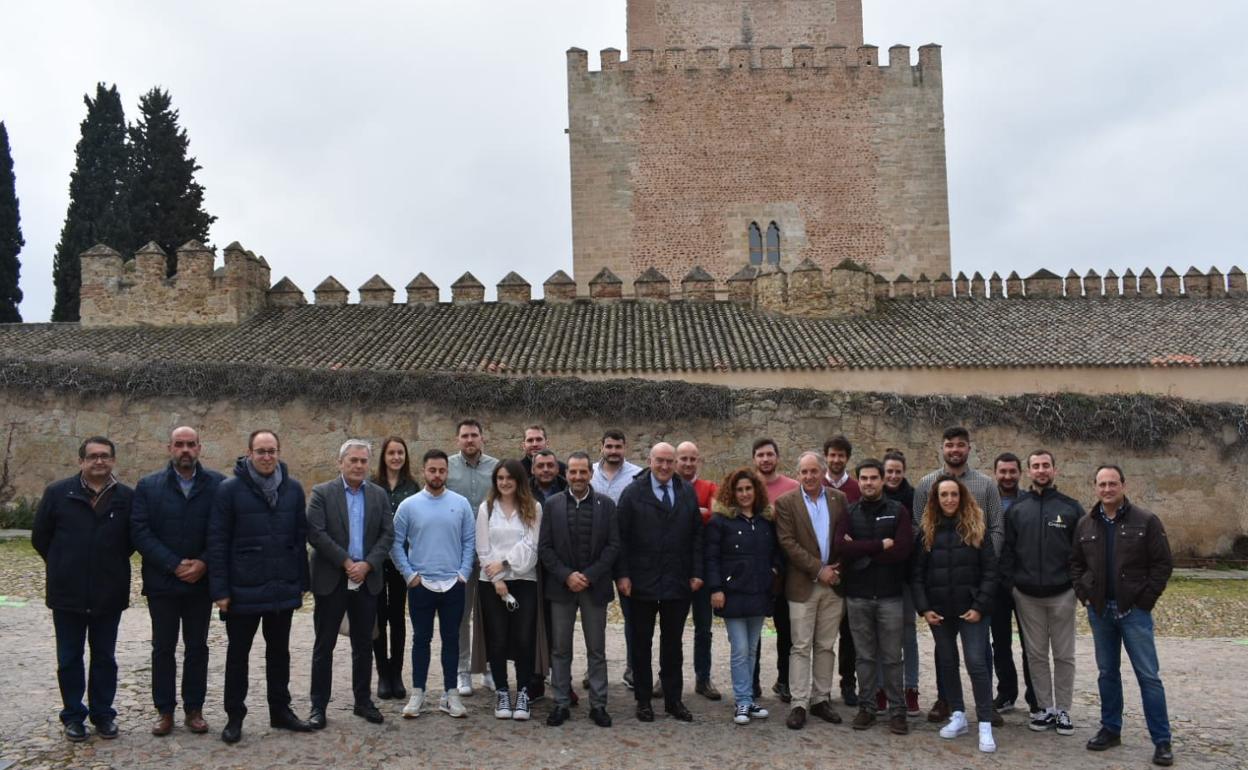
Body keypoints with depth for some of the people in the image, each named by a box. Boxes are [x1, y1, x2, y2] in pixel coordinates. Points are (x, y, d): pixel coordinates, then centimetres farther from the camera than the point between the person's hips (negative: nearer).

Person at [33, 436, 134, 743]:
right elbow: (40, 537, 5)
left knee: (105, 657, 12)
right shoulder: (57, 492, -3)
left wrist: (112, 565, 5)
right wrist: (63, 566, 8)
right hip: (67, 592, 0)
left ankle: (103, 713, 24)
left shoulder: (127, 497, -2)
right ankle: (73, 715, 22)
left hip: (109, 594, 1)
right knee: (69, 658, 9)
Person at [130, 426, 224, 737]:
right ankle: (164, 710, 18)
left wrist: (204, 563, -14)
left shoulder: (217, 485, -1)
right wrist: (174, 565, -14)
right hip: (162, 581, 0)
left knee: (197, 647, 8)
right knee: (163, 648, 8)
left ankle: (194, 709, 18)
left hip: (201, 581, 0)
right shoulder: (148, 486, 0)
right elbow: (140, 532, -7)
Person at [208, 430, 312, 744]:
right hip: (243, 589, -3)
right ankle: (235, 716, 21)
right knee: (238, 653, 9)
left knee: (279, 651, 15)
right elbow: (217, 542, -8)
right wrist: (220, 589, -11)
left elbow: (301, 538, 7)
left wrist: (302, 582, 5)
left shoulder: (293, 489, 3)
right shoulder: (230, 489, -6)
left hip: (283, 588, 3)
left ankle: (280, 710, 27)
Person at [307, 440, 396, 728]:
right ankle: (319, 705, 12)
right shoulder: (322, 493, -3)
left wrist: (367, 564, -11)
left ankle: (363, 701, 21)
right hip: (331, 580, -3)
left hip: (367, 580, 3)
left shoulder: (379, 495, 7)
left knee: (364, 645, 10)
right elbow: (315, 533, -12)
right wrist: (346, 562, -14)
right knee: (324, 645, 4)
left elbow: (387, 535, 3)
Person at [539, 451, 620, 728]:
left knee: (596, 650, 7)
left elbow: (613, 545, -3)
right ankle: (561, 703, 17)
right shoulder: (552, 504, 2)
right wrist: (566, 575, -11)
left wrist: (589, 576, -12)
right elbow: (544, 547, 0)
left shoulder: (606, 504, 1)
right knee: (560, 649, 7)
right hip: (561, 587, 1)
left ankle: (598, 704, 16)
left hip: (595, 587, 0)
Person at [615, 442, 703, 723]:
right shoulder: (633, 493, -4)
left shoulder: (688, 492, 5)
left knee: (673, 643, 12)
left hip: (678, 581, 3)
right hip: (642, 581, -2)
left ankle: (673, 699, 22)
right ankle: (643, 700, 19)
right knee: (642, 643, 9)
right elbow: (621, 537, -6)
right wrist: (622, 574, -11)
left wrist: (696, 572, 0)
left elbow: (696, 534, 6)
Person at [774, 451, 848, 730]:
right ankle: (799, 704, 5)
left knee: (826, 646, 10)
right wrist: (818, 570, -13)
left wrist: (838, 570, -5)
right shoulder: (786, 502, -4)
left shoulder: (839, 499, 6)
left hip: (833, 583, 3)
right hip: (802, 585, -3)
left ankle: (821, 699, 19)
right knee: (801, 647, 0)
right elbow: (787, 543, -10)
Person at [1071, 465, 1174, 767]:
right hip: (1099, 611, 4)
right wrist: (1083, 594, 3)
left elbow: (1163, 564, -6)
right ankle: (1110, 729, 23)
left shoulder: (1146, 521, -5)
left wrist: (1145, 600, -9)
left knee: (1148, 675, -2)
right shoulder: (1085, 525, 6)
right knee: (1107, 673, 12)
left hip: (1134, 610, -4)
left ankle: (1162, 741, 5)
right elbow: (1076, 563, 14)